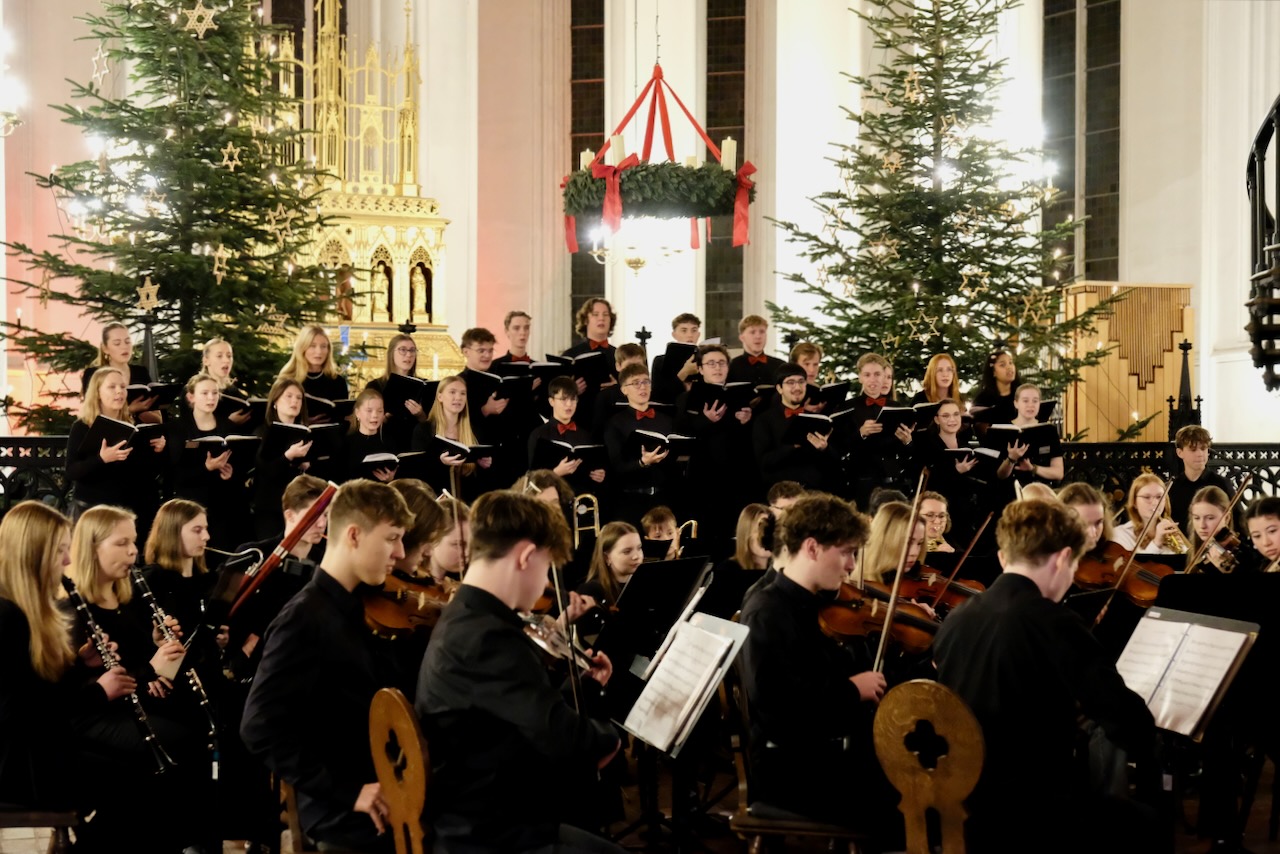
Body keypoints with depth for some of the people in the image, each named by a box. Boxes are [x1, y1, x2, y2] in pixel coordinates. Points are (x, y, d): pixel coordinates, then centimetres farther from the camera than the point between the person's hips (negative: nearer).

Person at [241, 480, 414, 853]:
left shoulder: (356, 610, 11)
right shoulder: (305, 619, -12)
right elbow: (261, 727, -18)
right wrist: (347, 792, -18)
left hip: (377, 803, 8)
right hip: (347, 816, -8)